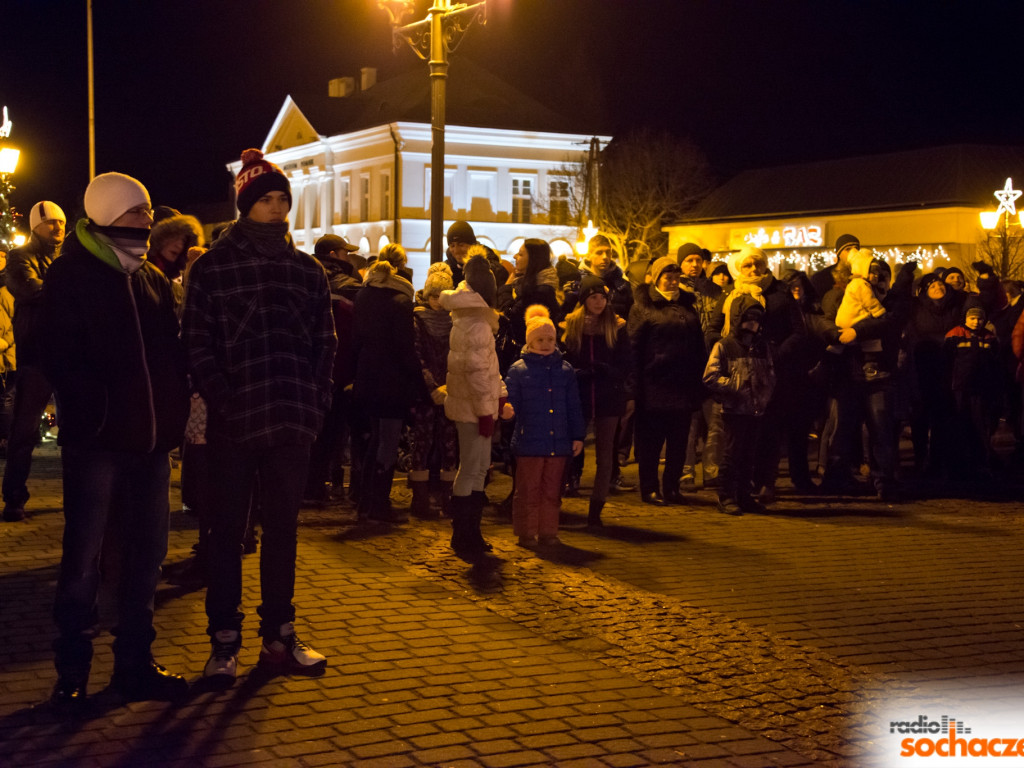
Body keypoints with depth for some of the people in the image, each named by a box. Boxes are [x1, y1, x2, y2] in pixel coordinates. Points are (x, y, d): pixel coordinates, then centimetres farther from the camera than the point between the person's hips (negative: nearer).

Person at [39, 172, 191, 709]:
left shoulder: (153, 281, 14)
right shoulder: (71, 277, -3)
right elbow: (61, 358, -10)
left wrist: (174, 412, 5)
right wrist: (94, 410, -19)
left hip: (150, 440, 6)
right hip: (96, 440, -6)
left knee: (146, 554, 10)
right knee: (84, 556, 2)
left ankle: (135, 663, 21)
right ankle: (72, 672, 12)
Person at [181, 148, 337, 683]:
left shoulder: (306, 269, 11)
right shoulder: (212, 267, 2)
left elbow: (325, 343, 11)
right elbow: (197, 342, -2)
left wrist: (315, 404, 0)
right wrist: (222, 400, -12)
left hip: (292, 419, 3)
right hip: (233, 419, -3)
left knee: (283, 527, 9)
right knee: (228, 529, 4)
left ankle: (278, 636, 19)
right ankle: (224, 641, 11)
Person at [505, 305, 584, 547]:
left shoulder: (564, 369, 10)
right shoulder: (518, 369, 1)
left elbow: (573, 407, 12)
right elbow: (511, 401, -1)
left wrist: (577, 435, 8)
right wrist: (506, 409, -24)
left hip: (558, 443, 3)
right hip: (529, 443, -3)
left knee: (552, 491, 9)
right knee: (528, 491, 3)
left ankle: (548, 532, 20)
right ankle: (526, 534, 14)